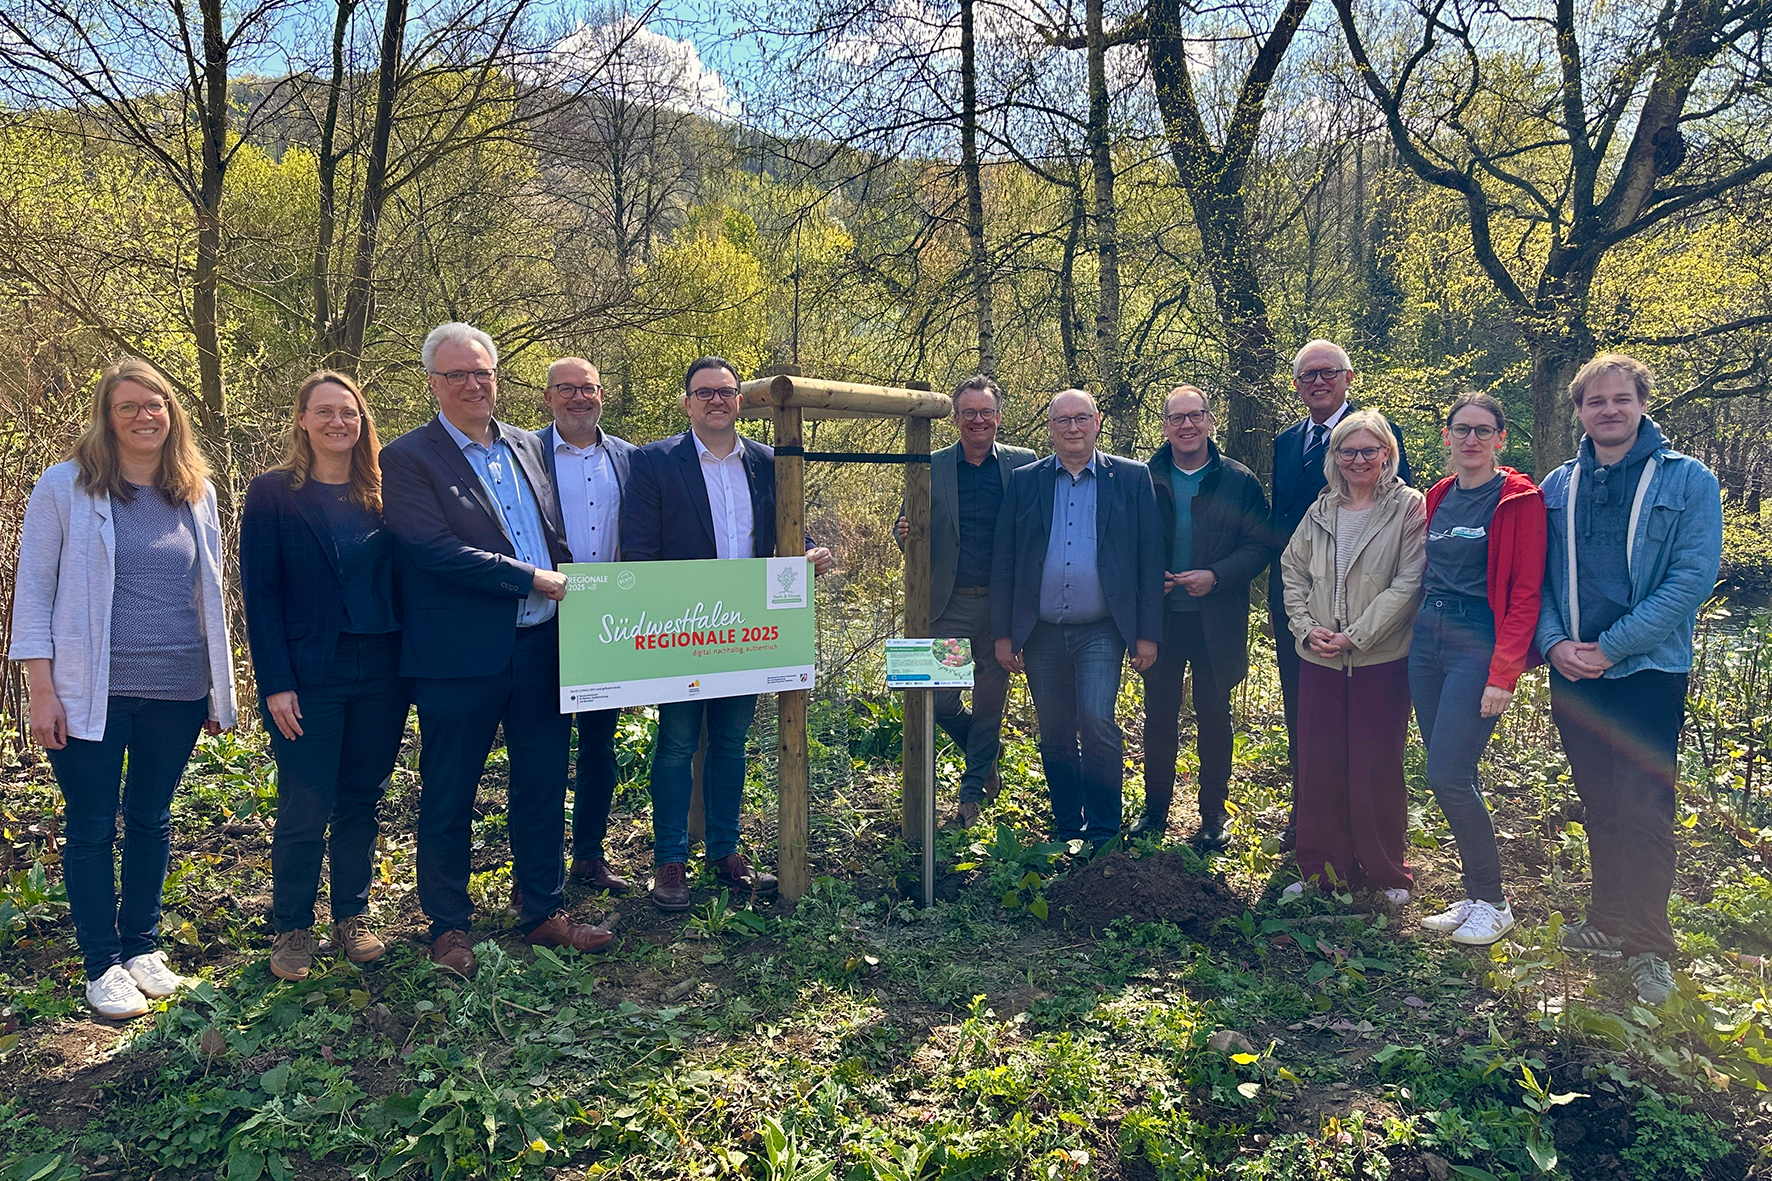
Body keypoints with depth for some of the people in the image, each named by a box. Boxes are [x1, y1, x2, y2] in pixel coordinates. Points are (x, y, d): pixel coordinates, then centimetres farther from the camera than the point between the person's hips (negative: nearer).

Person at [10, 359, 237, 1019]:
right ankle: (103, 964, 21)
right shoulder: (65, 487, -3)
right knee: (92, 828, 6)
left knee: (152, 819, 15)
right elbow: (33, 592, -3)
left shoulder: (196, 494, 7)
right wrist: (42, 693, -8)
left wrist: (218, 691, 10)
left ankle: (143, 945, 30)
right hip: (92, 693, -3)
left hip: (177, 692, 3)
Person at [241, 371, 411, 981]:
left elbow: (400, 580, 7)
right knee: (305, 810, 2)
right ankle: (292, 930, 20)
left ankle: (353, 918, 26)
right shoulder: (273, 492, -2)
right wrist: (276, 683, -12)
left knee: (362, 801, 12)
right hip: (309, 674, -3)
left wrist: (410, 663, -1)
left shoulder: (383, 491, 8)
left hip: (380, 672, 3)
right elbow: (260, 592, -6)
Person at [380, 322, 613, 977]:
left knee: (543, 783, 14)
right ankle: (449, 926, 26)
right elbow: (437, 550, -18)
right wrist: (533, 579, -18)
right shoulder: (408, 457, -6)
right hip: (462, 656, -5)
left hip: (541, 646, 6)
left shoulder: (527, 447, 12)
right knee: (448, 796, 8)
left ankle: (545, 911, 30)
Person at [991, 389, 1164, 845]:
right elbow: (1004, 563, 6)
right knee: (1054, 737, 10)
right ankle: (1067, 832, 25)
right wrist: (1003, 633, 2)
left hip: (1101, 632, -2)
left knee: (1097, 723, -15)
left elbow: (1150, 559, 1)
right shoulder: (1024, 481, 7)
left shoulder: (1131, 478, 3)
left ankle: (1103, 834, 1)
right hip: (1041, 634, 3)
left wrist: (1147, 633, -4)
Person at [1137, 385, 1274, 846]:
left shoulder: (1239, 481, 0)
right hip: (1159, 617, 1)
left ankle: (1214, 814, 21)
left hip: (1216, 621, -1)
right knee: (1158, 716, 10)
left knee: (1214, 717, 8)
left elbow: (1260, 545, -4)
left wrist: (1215, 575, -17)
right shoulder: (1143, 479, 3)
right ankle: (1155, 808, 24)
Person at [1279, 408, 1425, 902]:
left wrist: (1355, 636, -14)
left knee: (1377, 768, 2)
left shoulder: (1409, 508, -3)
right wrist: (1307, 629, -2)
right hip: (1319, 659, 4)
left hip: (1382, 659, -4)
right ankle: (1322, 868, 20)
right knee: (1318, 765, 7)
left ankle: (1386, 872, 19)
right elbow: (1292, 573, 14)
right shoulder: (1321, 511, 11)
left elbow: (1408, 584, -10)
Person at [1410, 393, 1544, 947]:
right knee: (1452, 777, 9)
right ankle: (1475, 899, 21)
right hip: (1428, 638, 6)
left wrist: (1503, 675, -17)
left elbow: (1525, 593, -11)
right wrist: (1416, 640, 10)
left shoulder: (1520, 500, -6)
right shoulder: (1438, 497, 13)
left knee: (1448, 776, -10)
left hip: (1480, 644, -6)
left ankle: (1493, 903, 8)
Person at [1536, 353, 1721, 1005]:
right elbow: (1536, 578, 8)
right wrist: (1554, 642, -9)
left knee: (1643, 809, -2)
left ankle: (1649, 947, 11)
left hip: (1647, 669, -4)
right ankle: (1607, 922, 28)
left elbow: (1692, 577, -11)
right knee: (1600, 806, 14)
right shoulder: (1557, 487, 8)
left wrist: (1611, 645, -16)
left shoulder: (1687, 480, -3)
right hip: (1571, 670, 4)